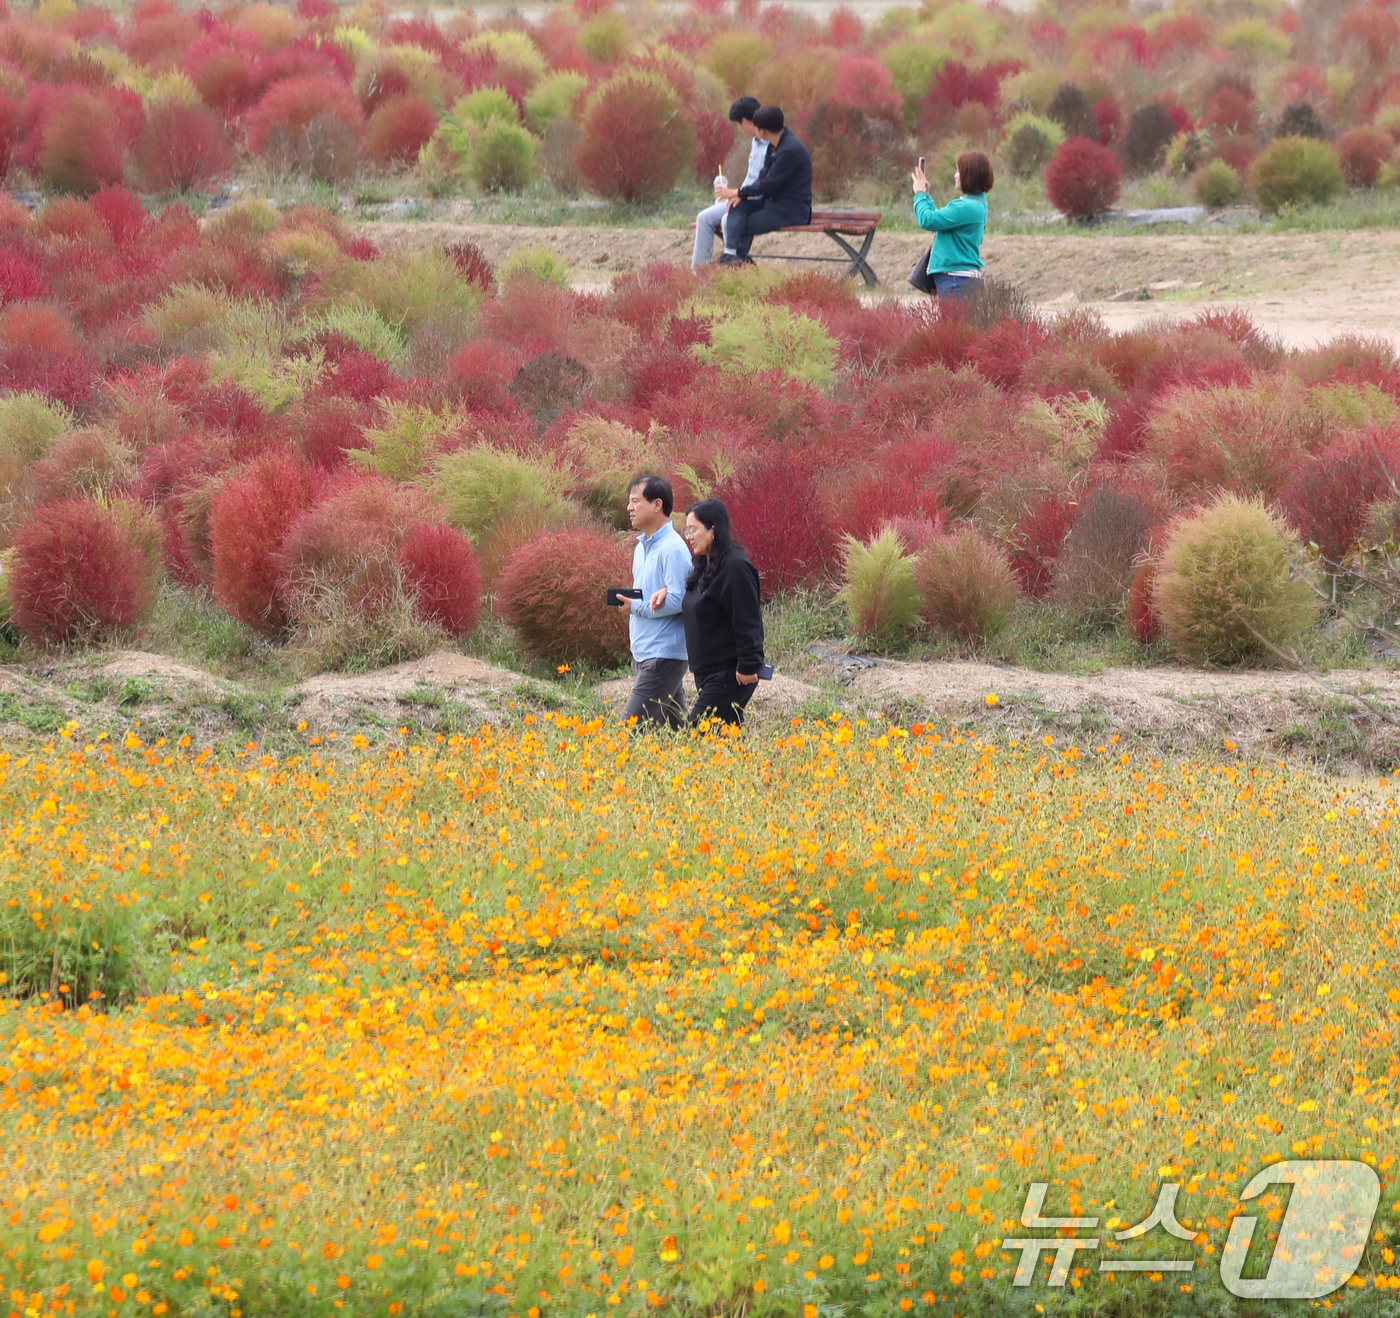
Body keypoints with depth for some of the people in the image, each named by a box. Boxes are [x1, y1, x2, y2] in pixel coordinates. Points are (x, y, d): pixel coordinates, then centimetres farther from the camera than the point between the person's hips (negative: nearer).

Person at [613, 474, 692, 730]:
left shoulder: (672, 549, -14)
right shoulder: (642, 547, 16)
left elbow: (678, 601, -20)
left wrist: (635, 606, -11)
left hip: (663, 656, -10)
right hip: (643, 655, 10)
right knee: (673, 728, 11)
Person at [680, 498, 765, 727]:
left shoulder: (735, 567, -15)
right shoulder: (703, 568, 15)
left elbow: (748, 622, -18)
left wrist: (747, 666, -20)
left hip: (729, 676, -10)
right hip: (708, 674, 10)